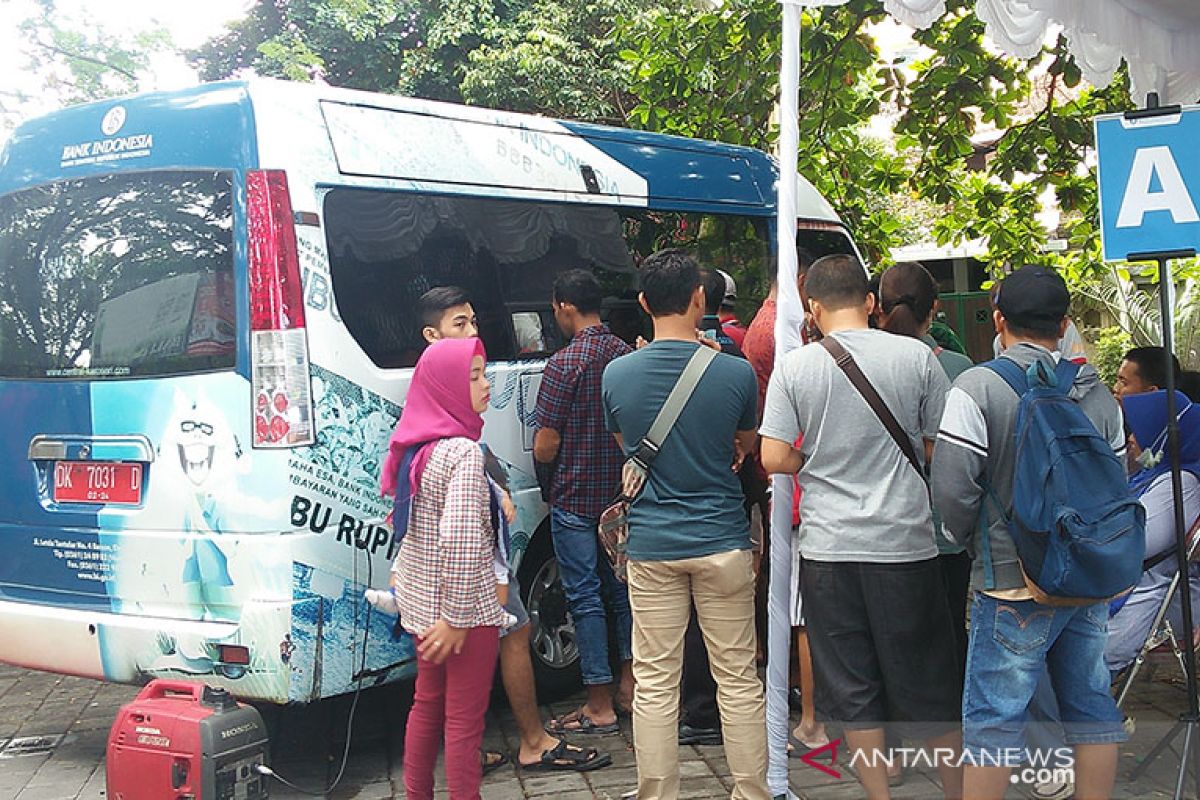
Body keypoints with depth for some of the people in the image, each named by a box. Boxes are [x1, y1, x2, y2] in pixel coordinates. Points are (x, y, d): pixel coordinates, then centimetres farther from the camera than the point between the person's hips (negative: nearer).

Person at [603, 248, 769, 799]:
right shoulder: (734, 372, -11)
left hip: (651, 546, 1)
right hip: (722, 542, -1)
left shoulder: (617, 374, -6)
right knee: (738, 680, 10)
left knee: (655, 685, 8)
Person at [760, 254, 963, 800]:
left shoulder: (794, 367, -4)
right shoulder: (916, 356, -4)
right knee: (928, 683, 13)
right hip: (905, 542, 0)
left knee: (853, 691, 10)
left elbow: (774, 458, -6)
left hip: (828, 546, 0)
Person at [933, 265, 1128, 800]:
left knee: (994, 715, 1)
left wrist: (972, 541, 3)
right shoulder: (1098, 393, 6)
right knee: (1091, 705, 15)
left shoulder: (978, 387, -13)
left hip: (1014, 581, -5)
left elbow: (952, 489, -16)